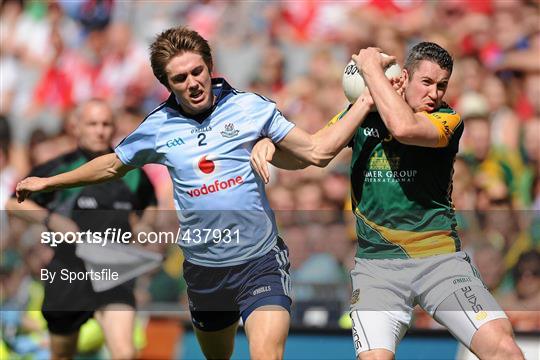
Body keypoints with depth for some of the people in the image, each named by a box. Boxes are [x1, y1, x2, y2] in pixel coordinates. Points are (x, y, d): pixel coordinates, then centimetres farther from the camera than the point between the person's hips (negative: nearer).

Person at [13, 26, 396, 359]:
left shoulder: (250, 107, -5)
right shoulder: (158, 127, 1)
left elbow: (318, 151, -5)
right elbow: (111, 165, 18)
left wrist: (366, 101, -11)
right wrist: (47, 182, 24)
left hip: (260, 262, -3)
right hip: (204, 270, 3)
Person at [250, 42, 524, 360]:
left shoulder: (448, 121, -2)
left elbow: (404, 127, -24)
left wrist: (372, 68, -13)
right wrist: (269, 145, -4)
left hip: (441, 258, -1)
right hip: (377, 263, 1)